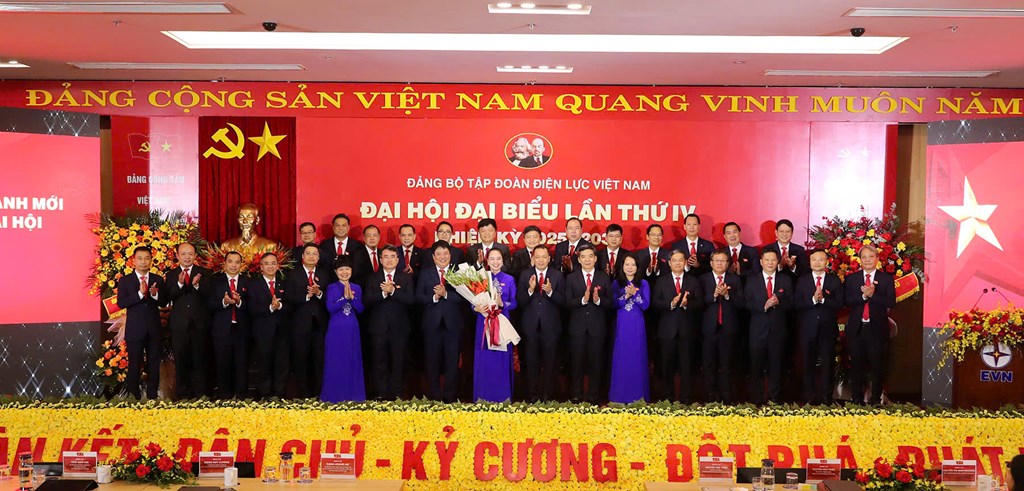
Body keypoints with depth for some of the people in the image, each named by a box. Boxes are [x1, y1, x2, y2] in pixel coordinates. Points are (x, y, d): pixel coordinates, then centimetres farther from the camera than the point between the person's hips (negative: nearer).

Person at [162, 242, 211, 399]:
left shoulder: (204, 273, 5)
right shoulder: (171, 275, 7)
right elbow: (167, 298, -6)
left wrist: (197, 285, -22)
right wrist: (179, 283, -21)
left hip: (200, 324, -1)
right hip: (179, 325, 1)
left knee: (200, 361, 2)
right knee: (181, 362, 7)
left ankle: (200, 395, 9)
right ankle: (182, 395, 15)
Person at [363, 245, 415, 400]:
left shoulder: (406, 278, 6)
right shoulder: (373, 278, 8)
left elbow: (411, 299, -9)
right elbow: (366, 301, -5)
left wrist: (392, 291, -19)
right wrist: (383, 293, -18)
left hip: (399, 328, 0)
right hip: (378, 327, 1)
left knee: (398, 363, 4)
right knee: (379, 363, 4)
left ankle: (396, 394, 12)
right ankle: (380, 395, 10)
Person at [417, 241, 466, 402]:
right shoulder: (425, 274, 7)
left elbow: (463, 297, -8)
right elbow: (418, 296, 0)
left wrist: (446, 294, -19)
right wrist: (433, 298, -16)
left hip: (453, 323, -1)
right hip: (432, 323, 1)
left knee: (452, 360, 3)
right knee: (433, 360, 7)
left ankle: (450, 395, 12)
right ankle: (435, 395, 17)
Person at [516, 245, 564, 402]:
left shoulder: (557, 275, 0)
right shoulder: (525, 275, 1)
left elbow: (562, 301, -6)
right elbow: (520, 302, -5)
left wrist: (550, 292, -23)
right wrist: (530, 290, -22)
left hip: (550, 325, 0)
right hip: (530, 325, 1)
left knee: (550, 362, 7)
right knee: (531, 362, 9)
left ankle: (547, 394, 18)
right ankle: (532, 394, 20)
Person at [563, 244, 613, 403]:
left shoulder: (604, 278, 6)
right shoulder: (571, 278, 4)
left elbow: (610, 303, 0)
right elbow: (567, 303, -5)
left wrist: (598, 300, -19)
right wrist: (583, 299, -21)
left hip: (597, 327, 0)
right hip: (577, 327, 0)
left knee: (596, 363, 5)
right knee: (576, 363, 5)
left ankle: (593, 396, 15)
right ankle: (576, 396, 15)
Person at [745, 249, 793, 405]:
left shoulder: (786, 280, 7)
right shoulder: (752, 281, 5)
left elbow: (790, 303, 2)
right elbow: (747, 304, -4)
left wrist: (778, 302, -18)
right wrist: (764, 306, -19)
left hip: (778, 329, 1)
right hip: (758, 329, -1)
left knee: (776, 365, 5)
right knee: (756, 365, 2)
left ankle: (774, 400, 14)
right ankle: (756, 400, 10)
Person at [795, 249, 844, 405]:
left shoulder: (835, 281, 5)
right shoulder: (802, 281, 5)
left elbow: (840, 303, -5)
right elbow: (796, 304, -4)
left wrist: (823, 299, -19)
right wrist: (813, 300, -19)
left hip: (828, 329, 0)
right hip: (808, 329, 0)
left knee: (827, 364, 3)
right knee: (808, 364, 5)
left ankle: (826, 396, 11)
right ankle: (809, 396, 12)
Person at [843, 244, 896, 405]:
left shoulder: (886, 278, 4)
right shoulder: (851, 278, 8)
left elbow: (891, 302, -8)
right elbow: (847, 301, -4)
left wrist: (872, 295, -18)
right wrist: (863, 295, -18)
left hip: (877, 329, -1)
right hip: (857, 329, 1)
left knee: (877, 365, 3)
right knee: (857, 366, 6)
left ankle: (876, 399, 13)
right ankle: (857, 399, 15)